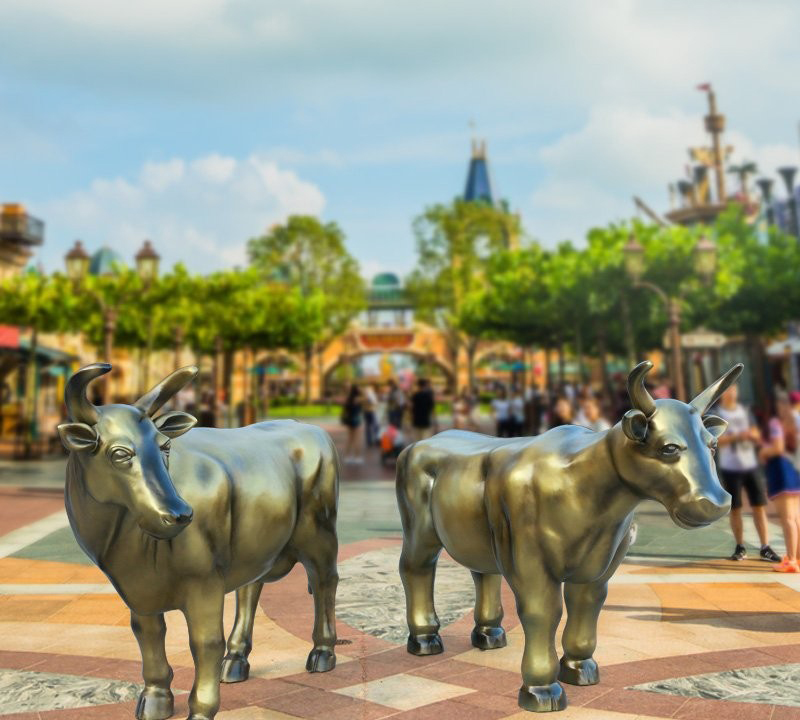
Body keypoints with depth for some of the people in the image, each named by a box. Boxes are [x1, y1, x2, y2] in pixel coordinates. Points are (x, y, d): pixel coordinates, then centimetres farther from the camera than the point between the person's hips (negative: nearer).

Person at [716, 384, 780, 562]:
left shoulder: (745, 410, 10)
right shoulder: (716, 414, -3)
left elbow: (757, 436, 11)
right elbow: (716, 441, -12)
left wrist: (751, 433, -12)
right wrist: (737, 436, -26)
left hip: (751, 466, 3)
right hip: (730, 469, -3)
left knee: (759, 506, 0)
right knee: (735, 509, 4)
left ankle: (765, 548, 5)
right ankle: (740, 547, 15)